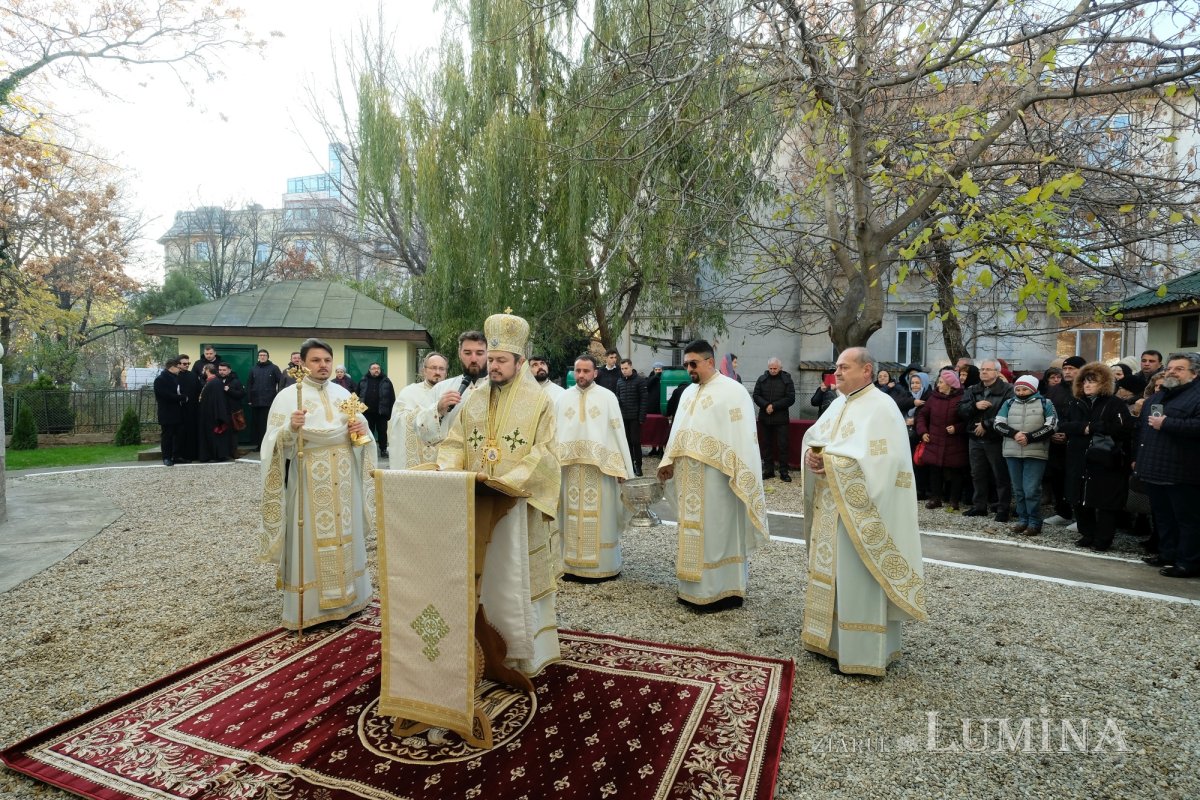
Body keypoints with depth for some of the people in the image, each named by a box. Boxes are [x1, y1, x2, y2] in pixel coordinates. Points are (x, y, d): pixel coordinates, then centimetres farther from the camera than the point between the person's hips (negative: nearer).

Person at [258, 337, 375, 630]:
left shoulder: (343, 393, 10)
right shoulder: (288, 396, -3)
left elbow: (358, 434, 17)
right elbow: (277, 443, -9)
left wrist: (361, 427, -5)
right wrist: (291, 428, -28)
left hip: (343, 477, 4)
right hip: (308, 478, -4)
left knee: (344, 533, 11)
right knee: (310, 539, -1)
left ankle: (346, 596, 24)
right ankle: (308, 607, 10)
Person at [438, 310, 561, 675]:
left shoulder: (538, 401, -6)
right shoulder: (474, 400, 8)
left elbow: (543, 456, -12)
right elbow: (455, 443, 8)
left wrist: (508, 481, -24)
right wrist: (450, 472, -12)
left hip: (518, 506, -4)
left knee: (516, 576, 3)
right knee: (480, 576, 10)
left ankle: (524, 650, 18)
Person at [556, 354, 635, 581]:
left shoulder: (607, 397, 0)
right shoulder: (563, 398, 8)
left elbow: (618, 432, -2)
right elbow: (554, 433, 6)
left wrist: (623, 468, -6)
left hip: (600, 466, -2)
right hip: (570, 466, 3)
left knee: (599, 516, 3)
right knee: (572, 515, 9)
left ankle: (601, 565, 15)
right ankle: (573, 564, 20)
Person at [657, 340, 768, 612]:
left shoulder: (732, 390, -9)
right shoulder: (689, 392, 14)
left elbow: (743, 436, -14)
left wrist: (739, 475, -18)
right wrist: (669, 462, 12)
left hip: (716, 475, -7)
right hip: (688, 476, 7)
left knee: (717, 531, 0)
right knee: (693, 530, 12)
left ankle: (722, 590, 12)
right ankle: (694, 588, 23)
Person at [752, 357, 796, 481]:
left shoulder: (787, 380, -1)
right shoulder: (762, 379, 6)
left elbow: (790, 399, -7)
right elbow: (755, 395, 2)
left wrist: (774, 406, -15)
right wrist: (766, 405, -15)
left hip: (781, 419, -3)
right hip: (765, 418, 3)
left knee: (783, 445, -1)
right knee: (767, 445, 9)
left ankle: (784, 472, 5)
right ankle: (768, 470, 17)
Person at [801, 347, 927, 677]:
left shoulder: (881, 406, -13)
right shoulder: (838, 404, 13)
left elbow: (878, 459, -23)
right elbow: (813, 437, 11)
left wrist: (831, 461, -21)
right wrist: (812, 455, -11)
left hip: (860, 509, -8)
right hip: (831, 507, 9)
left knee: (857, 578, 0)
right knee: (834, 572, 16)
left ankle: (860, 652, 12)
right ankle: (833, 637, 29)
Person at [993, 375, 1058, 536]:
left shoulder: (1044, 403, 3)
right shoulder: (1009, 403, 11)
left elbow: (1051, 426, -6)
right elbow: (998, 424, 4)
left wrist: (1029, 437, -15)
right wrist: (1014, 434, -13)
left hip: (1035, 453, -3)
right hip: (1012, 453, 4)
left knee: (1031, 490, -7)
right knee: (1018, 489, 9)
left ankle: (1034, 523, 5)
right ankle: (1023, 520, 19)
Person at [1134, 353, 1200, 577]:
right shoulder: (1156, 397, 18)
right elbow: (1141, 428, 25)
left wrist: (1166, 423, -20)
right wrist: (1138, 457, 21)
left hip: (1181, 473, -8)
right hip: (1155, 469, 9)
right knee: (1162, 516, 16)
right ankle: (1167, 554, 27)